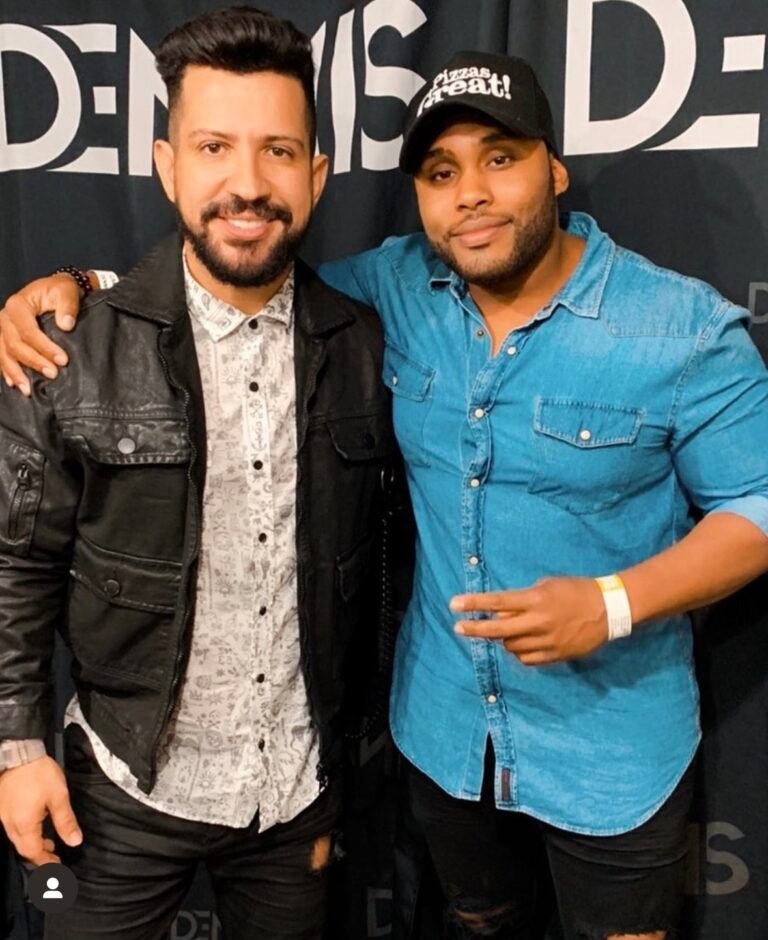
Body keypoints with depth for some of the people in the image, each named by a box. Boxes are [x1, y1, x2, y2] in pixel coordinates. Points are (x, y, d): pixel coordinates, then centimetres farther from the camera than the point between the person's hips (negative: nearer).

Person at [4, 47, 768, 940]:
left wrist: (615, 602, -27)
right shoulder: (396, 290, -6)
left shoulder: (684, 327, -16)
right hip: (442, 727, 4)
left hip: (613, 746, -3)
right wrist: (80, 287, -13)